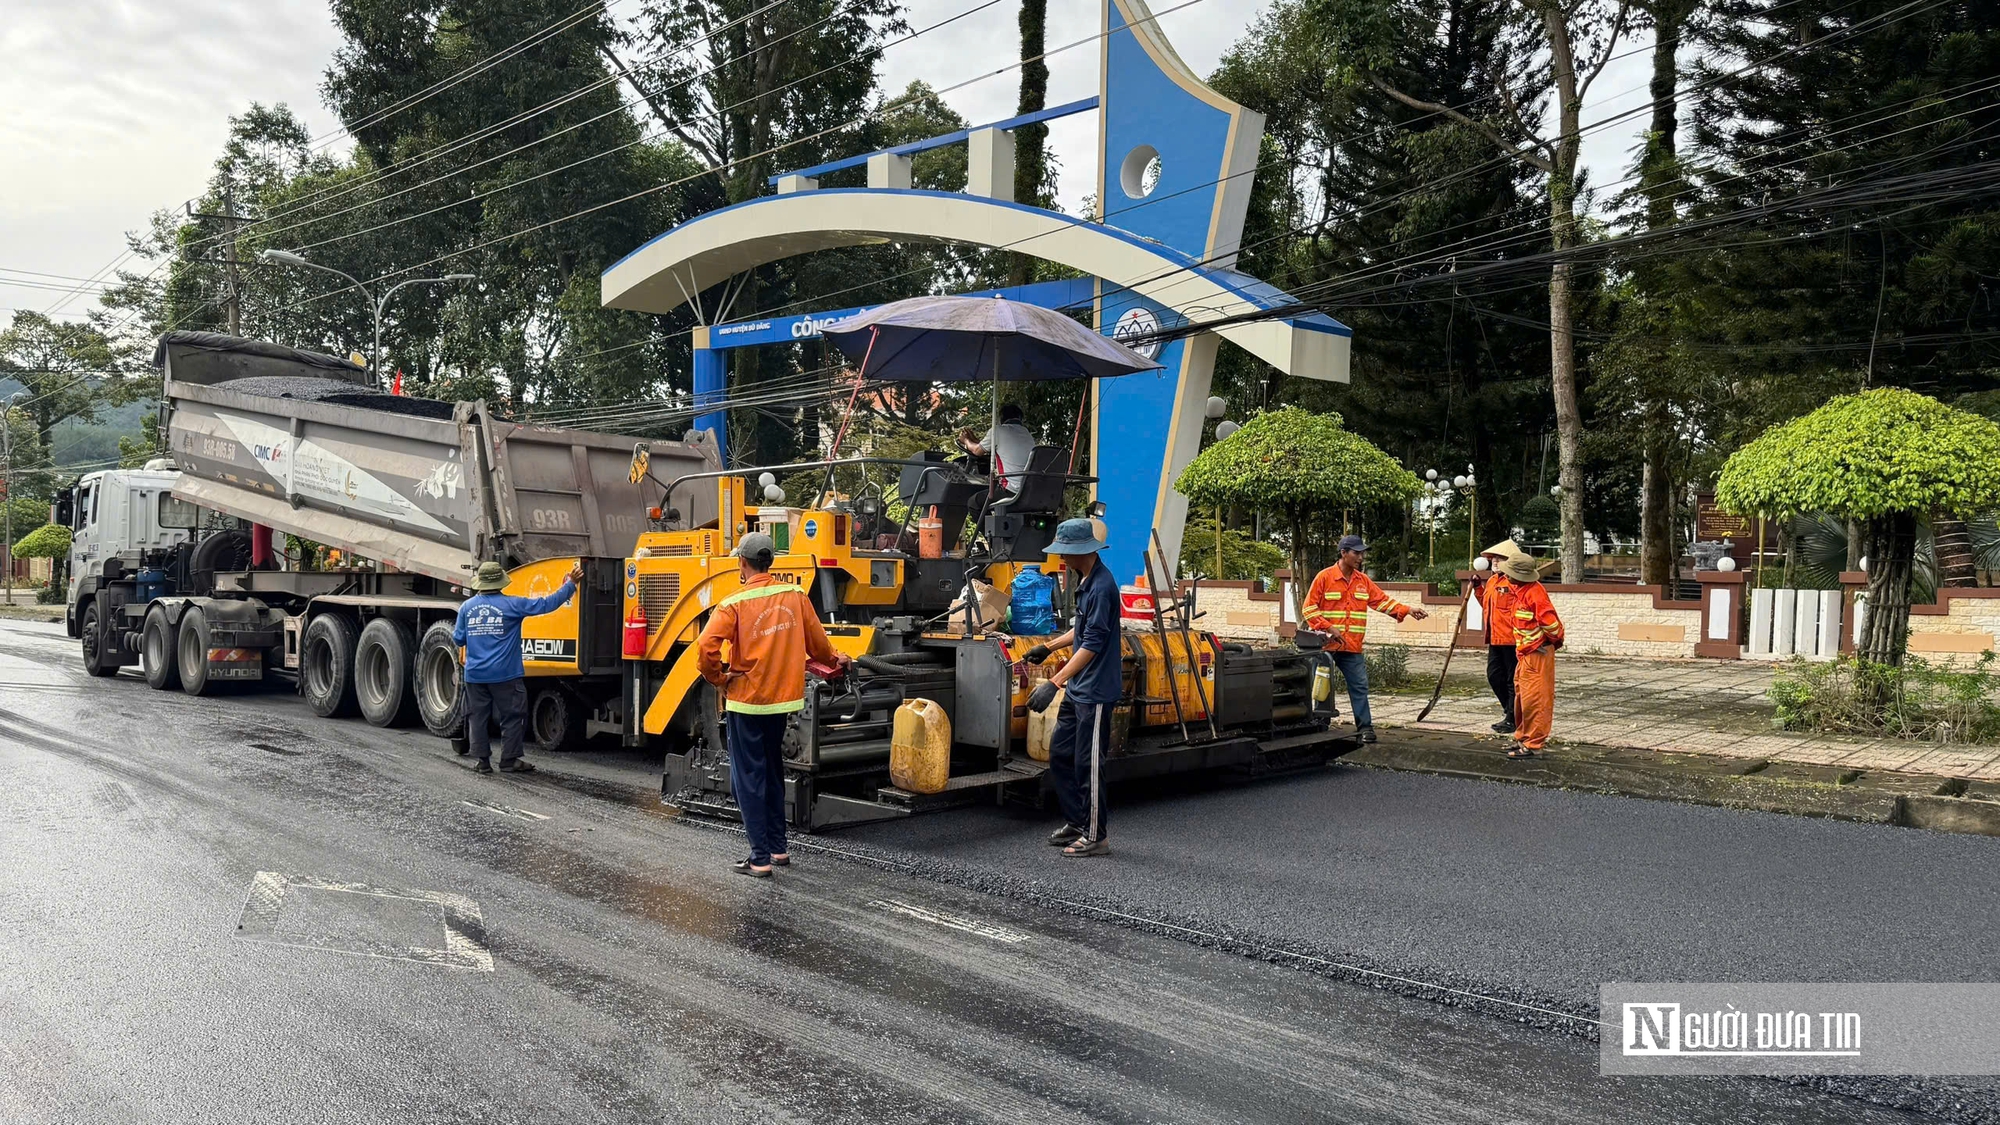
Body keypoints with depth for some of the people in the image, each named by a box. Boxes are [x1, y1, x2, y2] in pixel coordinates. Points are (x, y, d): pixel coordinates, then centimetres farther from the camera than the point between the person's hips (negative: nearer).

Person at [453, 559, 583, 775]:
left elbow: (458, 639, 7)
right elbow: (547, 604, -8)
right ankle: (509, 760, 7)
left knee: (477, 717, 11)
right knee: (511, 717, 6)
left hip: (474, 674, 4)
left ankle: (480, 760, 12)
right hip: (504, 674, -4)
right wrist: (571, 584, 2)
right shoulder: (511, 605, -9)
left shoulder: (467, 607, 2)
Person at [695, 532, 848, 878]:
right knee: (773, 774, 20)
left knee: (748, 779, 4)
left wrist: (717, 678, -4)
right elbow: (817, 642, 7)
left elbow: (705, 648, -23)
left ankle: (760, 858, 4)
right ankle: (779, 848, 27)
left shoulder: (734, 604, -14)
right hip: (783, 700, 5)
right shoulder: (795, 596, -1)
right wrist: (834, 660, 28)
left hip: (745, 702, -5)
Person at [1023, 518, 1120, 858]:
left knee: (1088, 764, -1)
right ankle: (1076, 822, 27)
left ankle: (1094, 836, 11)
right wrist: (1049, 646, 28)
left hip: (1096, 692, -10)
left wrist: (1054, 683, -28)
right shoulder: (1085, 580, 10)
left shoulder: (1102, 586, -21)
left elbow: (1092, 644, -25)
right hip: (1077, 689, 10)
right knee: (1059, 753, 15)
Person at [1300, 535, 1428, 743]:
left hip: (1352, 647, 4)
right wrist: (1329, 628, -16)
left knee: (1360, 685, 0)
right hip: (1326, 646, -4)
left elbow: (1383, 601, 7)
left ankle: (1365, 727, 5)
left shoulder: (1363, 581, 8)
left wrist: (1407, 610, -7)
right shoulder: (1324, 577, -7)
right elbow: (1309, 608, -8)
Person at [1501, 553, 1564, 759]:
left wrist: (1555, 640, -11)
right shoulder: (1521, 590, 10)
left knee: (1533, 700, -6)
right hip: (1524, 653, 10)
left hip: (1537, 653, -10)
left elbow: (1549, 620, -25)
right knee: (1521, 697, 18)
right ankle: (1522, 738, 29)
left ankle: (1533, 744, -1)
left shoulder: (1535, 592, -21)